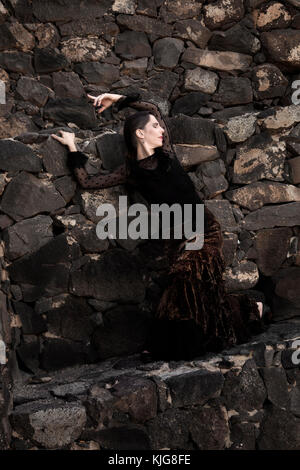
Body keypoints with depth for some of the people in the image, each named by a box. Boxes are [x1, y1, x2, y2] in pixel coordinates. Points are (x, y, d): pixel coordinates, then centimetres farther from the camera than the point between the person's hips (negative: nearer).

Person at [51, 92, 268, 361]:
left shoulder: (166, 153, 3)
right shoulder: (131, 171, 0)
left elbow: (153, 108, 13)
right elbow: (87, 182, 0)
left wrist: (118, 100, 11)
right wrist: (72, 148, 3)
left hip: (205, 228, 0)